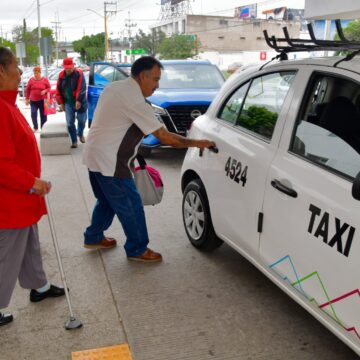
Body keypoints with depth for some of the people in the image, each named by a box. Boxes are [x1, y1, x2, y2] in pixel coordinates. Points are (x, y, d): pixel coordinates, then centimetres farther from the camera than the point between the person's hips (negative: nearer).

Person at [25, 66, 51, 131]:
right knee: (33, 113, -9)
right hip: (33, 101, 1)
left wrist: (45, 91, -17)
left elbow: (49, 88, 4)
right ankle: (35, 127, 6)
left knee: (43, 114, 5)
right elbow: (27, 90, 7)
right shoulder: (31, 80, 1)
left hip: (42, 101, -1)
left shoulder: (45, 80, -2)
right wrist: (27, 99, 6)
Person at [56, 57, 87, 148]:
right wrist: (61, 102, 5)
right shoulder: (61, 75, 2)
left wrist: (78, 100, -28)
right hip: (68, 103, 3)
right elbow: (58, 89, 8)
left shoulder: (79, 73, -11)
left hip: (79, 102, -3)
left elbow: (81, 88, -21)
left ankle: (80, 134, 39)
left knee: (81, 120, 10)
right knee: (70, 122, -1)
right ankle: (74, 141, 9)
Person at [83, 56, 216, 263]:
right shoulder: (135, 100, -21)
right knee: (132, 206, 3)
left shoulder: (115, 87, 9)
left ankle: (93, 238, 38)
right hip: (109, 161, -10)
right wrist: (197, 143, -13)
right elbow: (165, 137, -20)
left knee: (107, 201, 25)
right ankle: (138, 250, 16)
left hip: (95, 155, 10)